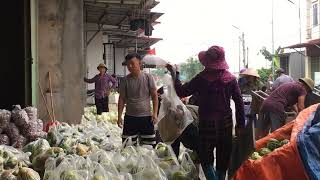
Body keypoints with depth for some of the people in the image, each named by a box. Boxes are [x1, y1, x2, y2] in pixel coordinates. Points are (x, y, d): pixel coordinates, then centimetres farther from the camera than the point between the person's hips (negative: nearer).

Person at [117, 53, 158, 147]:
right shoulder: (125, 80, 0)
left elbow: (154, 96, 1)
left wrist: (155, 113, -7)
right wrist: (119, 116, 0)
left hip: (146, 116, -1)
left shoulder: (148, 77, -3)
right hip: (130, 117, 1)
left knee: (149, 146, 5)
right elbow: (122, 99, 5)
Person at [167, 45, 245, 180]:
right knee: (223, 156, 16)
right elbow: (239, 102, -2)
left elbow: (181, 92, -8)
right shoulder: (231, 79, -2)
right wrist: (240, 124, 5)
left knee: (206, 156, 9)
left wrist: (173, 74, 2)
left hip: (207, 123, -3)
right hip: (226, 123, 4)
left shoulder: (201, 78, -13)